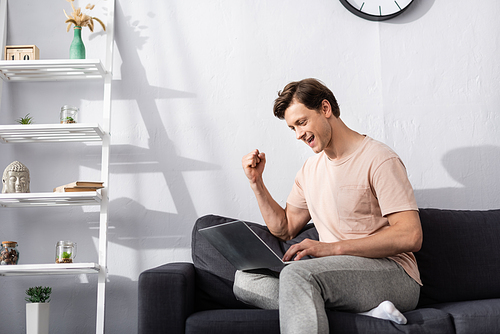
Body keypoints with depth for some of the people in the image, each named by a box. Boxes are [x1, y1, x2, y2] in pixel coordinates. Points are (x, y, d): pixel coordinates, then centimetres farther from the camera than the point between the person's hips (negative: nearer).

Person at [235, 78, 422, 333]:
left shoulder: (378, 159, -8)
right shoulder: (311, 168, 16)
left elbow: (410, 237, -17)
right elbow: (284, 229, 19)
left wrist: (333, 247, -21)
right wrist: (256, 182, 7)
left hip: (393, 274, -8)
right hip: (338, 273, 9)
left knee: (297, 274, -35)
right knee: (244, 280, -12)